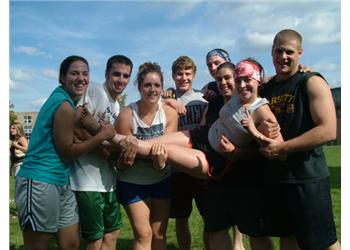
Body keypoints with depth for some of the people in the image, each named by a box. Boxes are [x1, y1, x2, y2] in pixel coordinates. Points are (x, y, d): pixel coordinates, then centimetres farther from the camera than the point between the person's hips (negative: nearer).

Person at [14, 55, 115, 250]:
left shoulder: (67, 100, 13)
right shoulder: (65, 106, -17)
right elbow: (67, 152, -15)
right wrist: (102, 135, -11)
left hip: (61, 183, 10)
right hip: (40, 183, -10)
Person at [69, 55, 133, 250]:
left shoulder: (118, 107, 15)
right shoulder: (94, 91, -10)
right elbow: (77, 127, -22)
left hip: (109, 180, 8)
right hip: (88, 180, -8)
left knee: (113, 233, 18)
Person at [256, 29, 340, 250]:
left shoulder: (312, 82, -9)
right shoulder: (266, 88, 9)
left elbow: (328, 131, -19)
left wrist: (282, 148, -20)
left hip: (308, 178, -6)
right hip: (276, 176, 6)